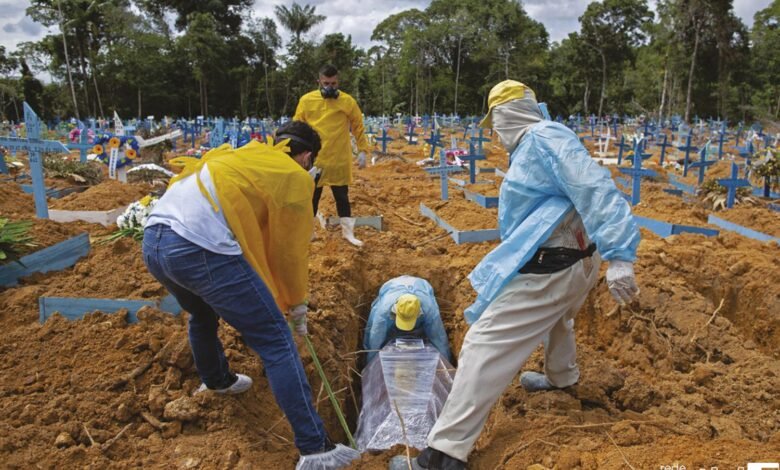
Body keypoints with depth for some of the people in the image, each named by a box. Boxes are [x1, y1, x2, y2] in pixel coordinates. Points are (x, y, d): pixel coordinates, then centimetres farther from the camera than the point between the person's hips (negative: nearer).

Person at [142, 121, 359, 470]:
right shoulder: (295, 177, 8)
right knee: (277, 344, 0)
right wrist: (297, 303, 26)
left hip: (153, 241, 9)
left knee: (203, 315, 36)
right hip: (201, 248, -9)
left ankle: (216, 381, 60)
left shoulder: (245, 155, 30)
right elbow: (290, 249, 11)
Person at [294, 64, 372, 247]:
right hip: (313, 159, 1)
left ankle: (348, 231, 21)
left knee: (342, 197, 9)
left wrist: (362, 151, -1)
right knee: (311, 197, 11)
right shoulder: (306, 100, -1)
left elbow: (358, 127, 5)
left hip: (339, 160, 0)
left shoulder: (348, 101, -2)